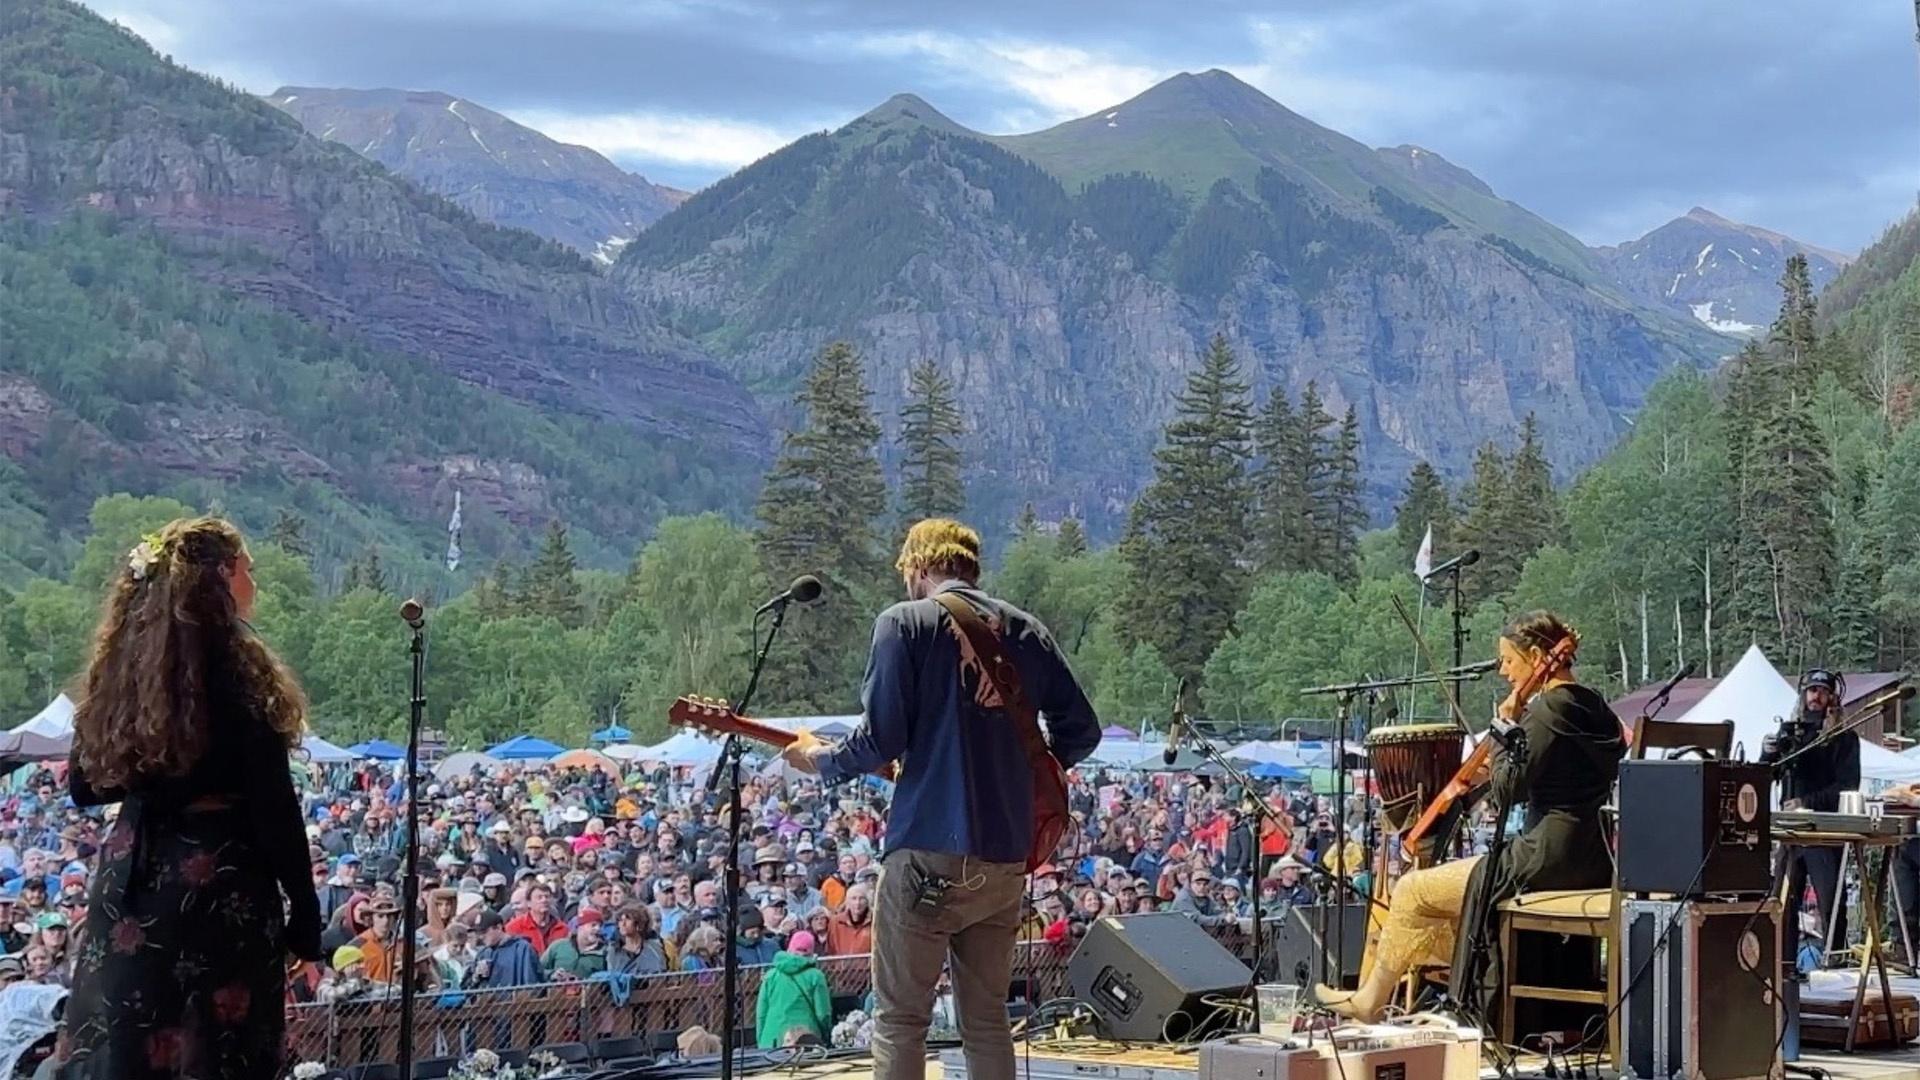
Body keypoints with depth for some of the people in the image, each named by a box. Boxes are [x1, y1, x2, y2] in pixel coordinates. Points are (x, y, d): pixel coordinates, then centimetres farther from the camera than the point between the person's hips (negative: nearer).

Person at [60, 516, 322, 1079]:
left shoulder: (123, 663, 6)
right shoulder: (238, 663, -11)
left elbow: (84, 786, 13)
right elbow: (272, 803, -13)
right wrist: (304, 907, -7)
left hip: (132, 877, 6)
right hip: (223, 879, -6)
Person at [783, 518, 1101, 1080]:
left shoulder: (905, 621, -3)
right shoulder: (1026, 629, 12)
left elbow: (882, 740, -9)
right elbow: (1081, 730, 12)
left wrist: (818, 758, 8)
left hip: (929, 850, -5)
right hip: (1008, 856, 5)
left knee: (899, 1021, 2)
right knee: (987, 1019, 13)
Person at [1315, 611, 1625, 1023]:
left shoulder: (1547, 711, -16)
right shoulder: (1595, 708, 11)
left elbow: (1508, 791, -18)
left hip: (1549, 860, -10)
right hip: (1593, 861, 10)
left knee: (1413, 891, 3)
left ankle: (1369, 1001, 15)